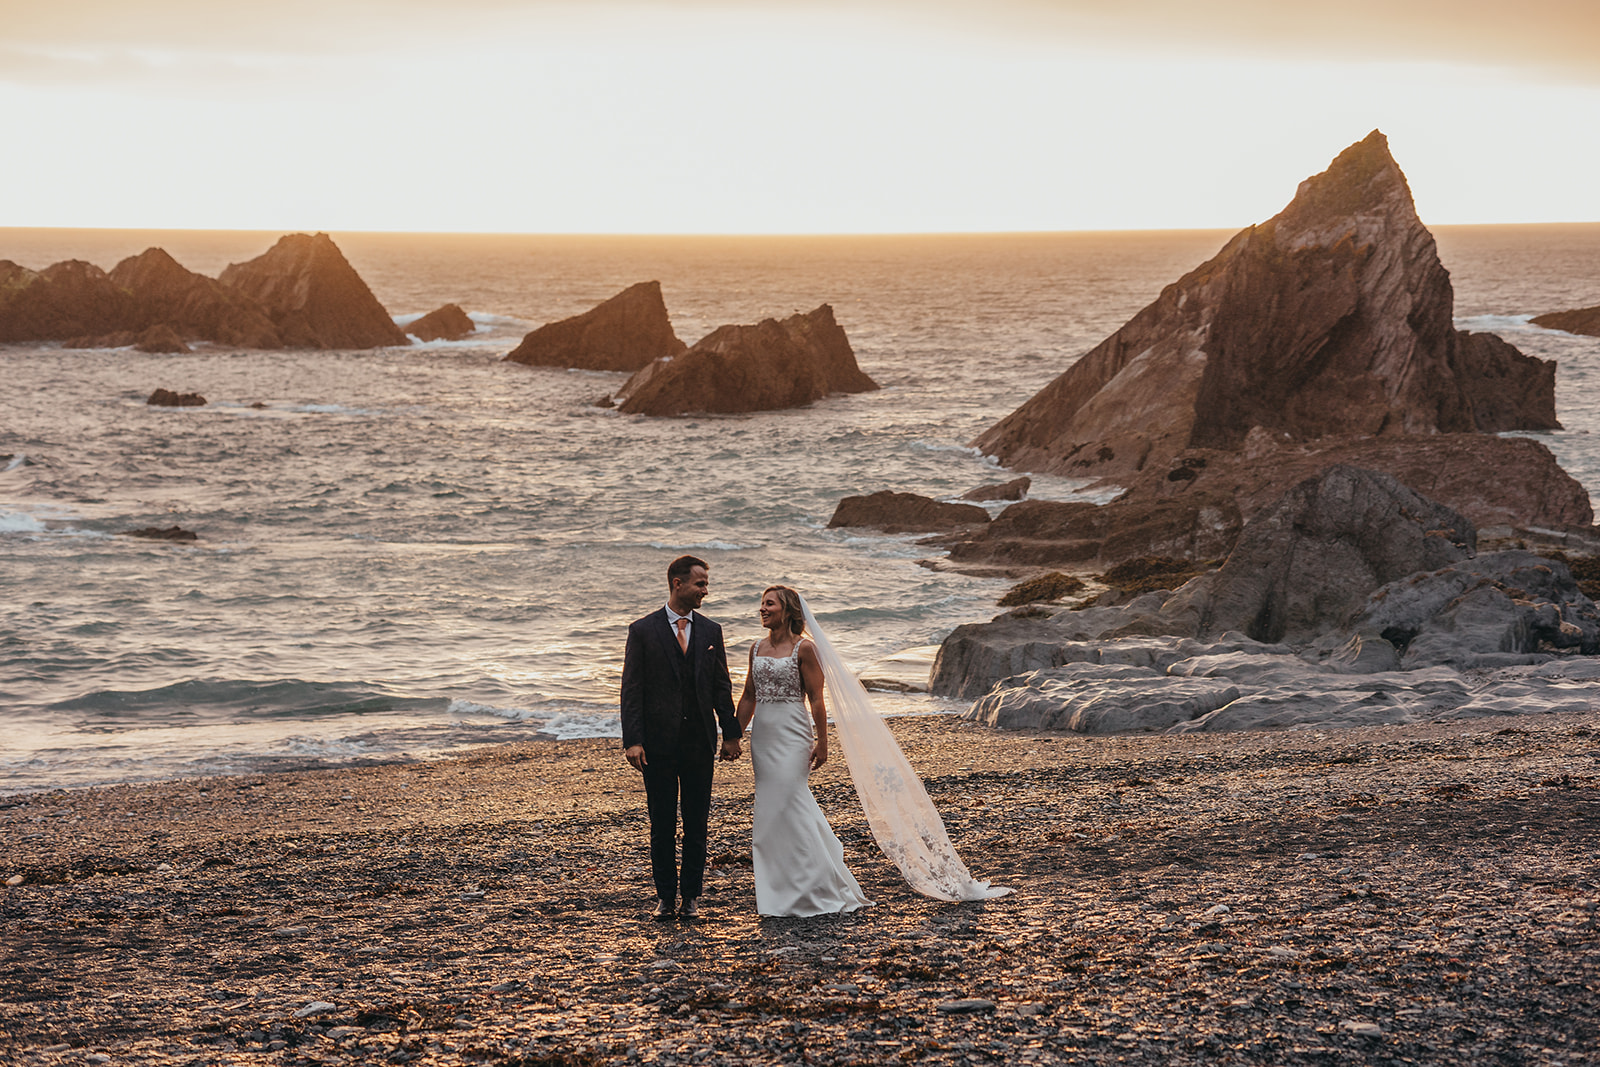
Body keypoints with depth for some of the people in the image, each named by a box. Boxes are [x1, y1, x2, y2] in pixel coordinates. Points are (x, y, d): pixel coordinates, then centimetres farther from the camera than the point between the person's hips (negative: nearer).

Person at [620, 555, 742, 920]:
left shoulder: (710, 631, 7)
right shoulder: (643, 631, -3)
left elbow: (722, 687, 10)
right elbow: (632, 690, -5)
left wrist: (731, 734, 5)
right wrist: (632, 740, -12)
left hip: (700, 742, 3)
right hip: (659, 743, -2)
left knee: (697, 825, 6)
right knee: (662, 825, 6)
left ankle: (691, 896, 15)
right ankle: (665, 896, 15)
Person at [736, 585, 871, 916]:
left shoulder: (804, 648, -8)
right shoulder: (757, 648, 10)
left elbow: (817, 699, -8)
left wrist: (822, 742, -11)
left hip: (792, 734, -6)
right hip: (762, 736, 6)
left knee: (783, 807, -9)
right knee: (772, 807, 8)